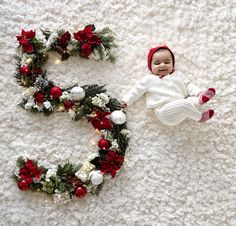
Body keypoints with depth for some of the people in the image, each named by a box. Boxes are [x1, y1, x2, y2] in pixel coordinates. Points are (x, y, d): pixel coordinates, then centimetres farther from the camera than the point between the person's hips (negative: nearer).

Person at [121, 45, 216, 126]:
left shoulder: (178, 75, 22)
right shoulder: (149, 79, 12)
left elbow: (188, 86, 21)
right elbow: (137, 90, 14)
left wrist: (198, 92, 3)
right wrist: (126, 101, 7)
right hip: (165, 111, -5)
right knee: (185, 104, -31)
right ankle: (200, 117, -22)